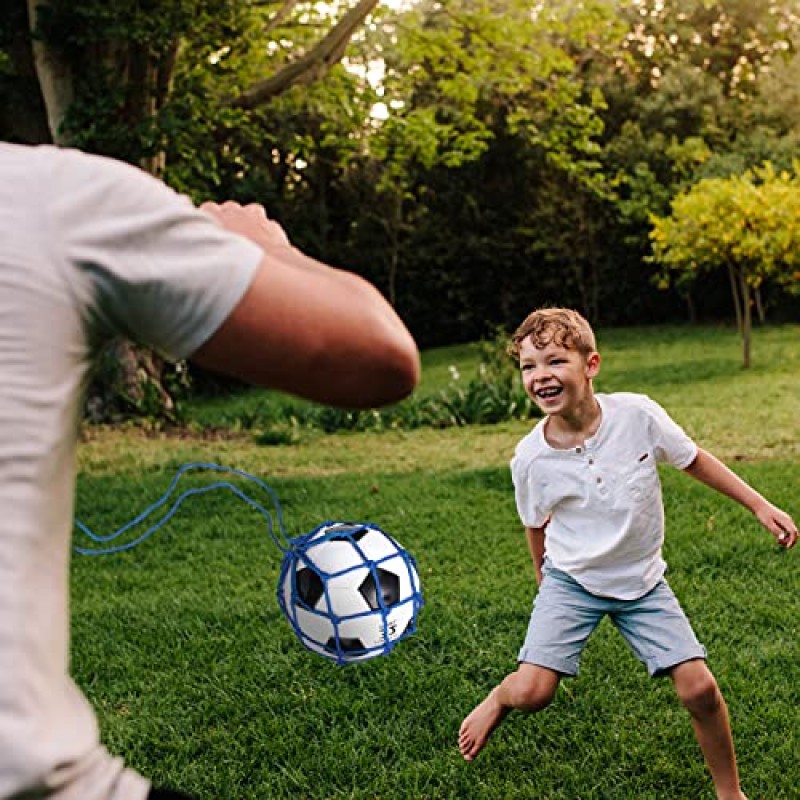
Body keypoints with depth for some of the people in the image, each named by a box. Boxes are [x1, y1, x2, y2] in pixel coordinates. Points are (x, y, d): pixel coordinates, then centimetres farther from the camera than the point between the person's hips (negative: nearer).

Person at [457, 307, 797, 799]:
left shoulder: (638, 414, -19)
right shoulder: (531, 459, -18)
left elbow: (694, 460, -1)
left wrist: (760, 506, 1)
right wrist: (547, 586, 15)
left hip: (642, 580, 1)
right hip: (572, 580, -1)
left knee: (699, 688, -6)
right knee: (532, 693, -15)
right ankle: (500, 698, 22)